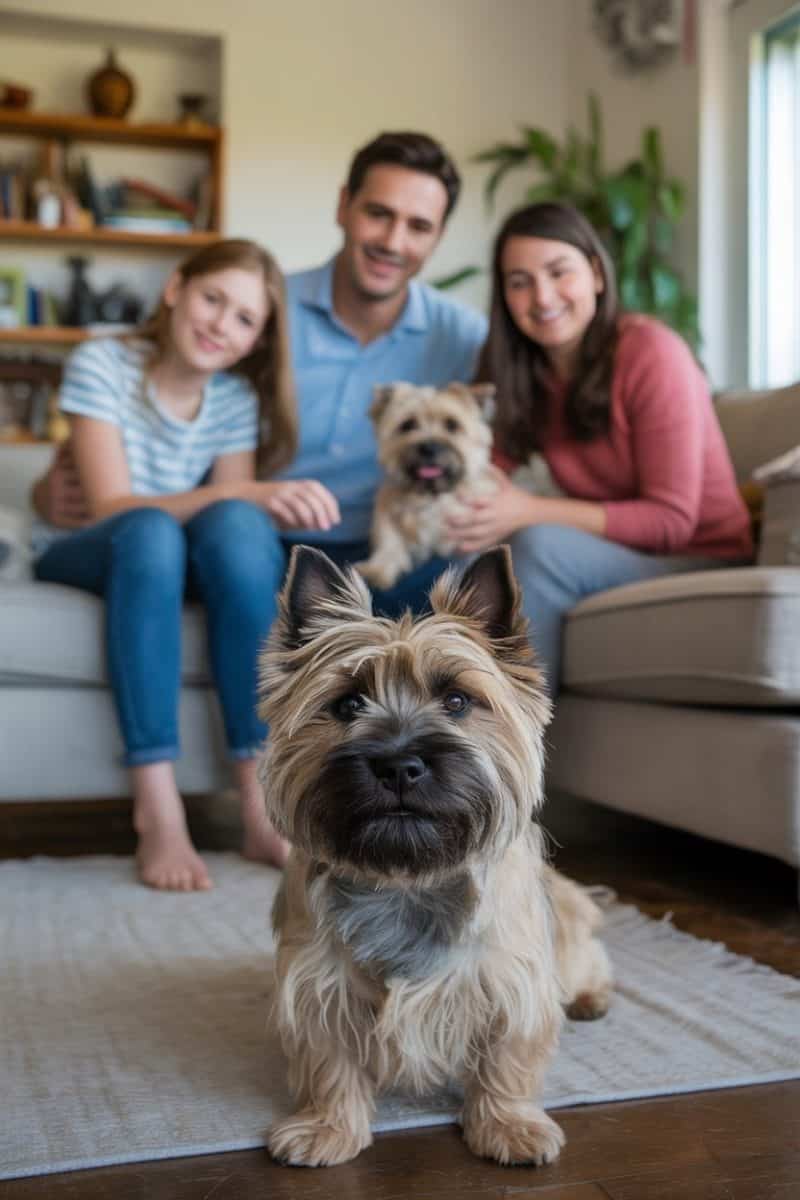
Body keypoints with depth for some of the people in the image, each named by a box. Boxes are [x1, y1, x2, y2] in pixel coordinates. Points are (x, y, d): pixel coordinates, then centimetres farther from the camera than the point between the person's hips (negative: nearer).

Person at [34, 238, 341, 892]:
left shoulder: (237, 399, -1)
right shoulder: (101, 365, -12)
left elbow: (235, 521, -8)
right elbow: (112, 510, -23)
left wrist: (269, 507, -31)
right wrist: (246, 494, -35)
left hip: (174, 566, 3)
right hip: (85, 559, -2)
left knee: (237, 526, -32)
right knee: (151, 530, -37)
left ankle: (261, 806, -34)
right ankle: (158, 814, -41)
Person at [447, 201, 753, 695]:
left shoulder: (652, 352, -16)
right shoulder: (522, 371, 3)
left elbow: (671, 520, -19)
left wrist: (531, 511, -26)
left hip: (703, 560, -5)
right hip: (613, 557, 5)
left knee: (539, 546, -29)